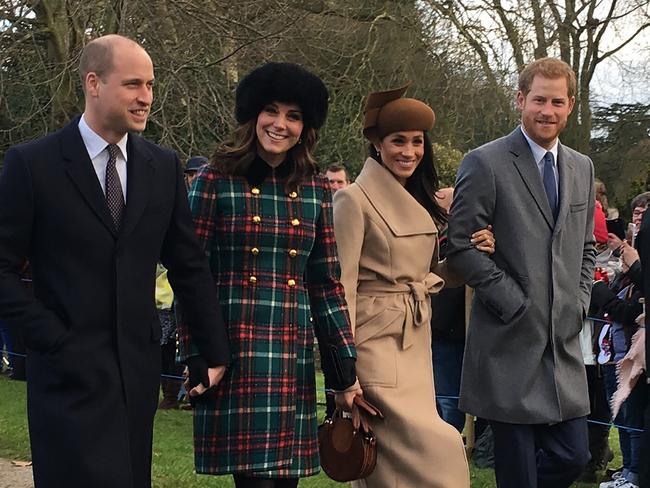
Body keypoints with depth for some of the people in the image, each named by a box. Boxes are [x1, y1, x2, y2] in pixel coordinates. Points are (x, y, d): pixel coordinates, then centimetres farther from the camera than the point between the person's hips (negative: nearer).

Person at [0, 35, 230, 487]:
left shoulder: (164, 167, 8)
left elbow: (190, 268, 11)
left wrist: (215, 353, 10)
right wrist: (53, 338, -11)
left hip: (139, 367, 4)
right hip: (69, 369, -4)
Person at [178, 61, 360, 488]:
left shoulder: (316, 190, 10)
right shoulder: (216, 180, -1)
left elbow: (326, 284, 11)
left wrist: (346, 374, 8)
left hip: (294, 356, 4)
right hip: (234, 352, -4)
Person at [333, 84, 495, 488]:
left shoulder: (419, 203, 14)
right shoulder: (354, 200, -9)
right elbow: (342, 287, -12)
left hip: (416, 344, 8)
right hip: (376, 340, -7)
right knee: (439, 450, -14)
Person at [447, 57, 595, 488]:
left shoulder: (582, 168, 14)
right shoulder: (486, 163, -7)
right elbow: (461, 247, -10)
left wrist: (579, 303, 7)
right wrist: (515, 304, -12)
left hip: (564, 341, 6)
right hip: (510, 343, -6)